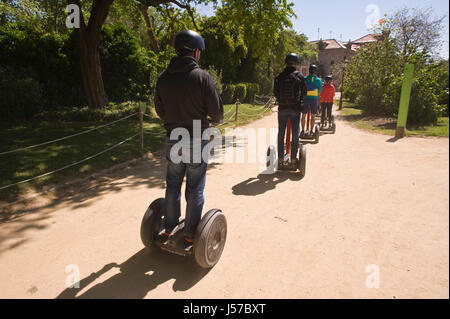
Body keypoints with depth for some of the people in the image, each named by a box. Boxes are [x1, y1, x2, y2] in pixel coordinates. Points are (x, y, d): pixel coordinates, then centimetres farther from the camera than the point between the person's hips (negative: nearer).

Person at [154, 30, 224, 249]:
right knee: (194, 190, 8)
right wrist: (216, 120, 12)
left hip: (173, 139, 4)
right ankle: (190, 236, 19)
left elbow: (160, 111, 8)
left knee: (172, 186, 18)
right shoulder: (202, 76, -12)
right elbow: (216, 110, -11)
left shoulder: (164, 77, 1)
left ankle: (169, 229, 31)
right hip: (196, 142, -4)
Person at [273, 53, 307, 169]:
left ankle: (280, 159, 11)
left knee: (281, 133, 9)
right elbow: (304, 93, 3)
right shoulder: (299, 76, -4)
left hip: (282, 108, 2)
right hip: (295, 108, -1)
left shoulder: (279, 77, -1)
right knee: (295, 134, 7)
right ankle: (293, 159, 8)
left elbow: (275, 92, 5)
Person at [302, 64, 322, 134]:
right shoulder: (318, 80, 1)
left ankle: (303, 130, 4)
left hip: (305, 98, 0)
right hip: (314, 99, 0)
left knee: (304, 115, 7)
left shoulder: (304, 79, 0)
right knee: (313, 115, 8)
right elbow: (319, 91, 6)